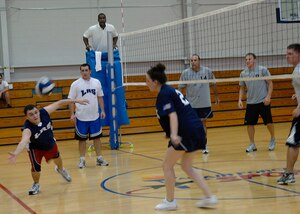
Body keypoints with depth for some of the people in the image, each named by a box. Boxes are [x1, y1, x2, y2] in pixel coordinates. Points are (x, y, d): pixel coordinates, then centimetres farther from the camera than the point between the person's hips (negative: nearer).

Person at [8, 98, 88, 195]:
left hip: (50, 143, 4)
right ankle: (36, 185, 20)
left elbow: (59, 103, -22)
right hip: (35, 148, -4)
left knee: (57, 157, 27)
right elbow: (23, 141, -61)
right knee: (36, 168, -14)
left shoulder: (44, 112, -33)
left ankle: (60, 169, 64)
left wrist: (76, 101, -20)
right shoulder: (28, 129, -43)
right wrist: (15, 153, -80)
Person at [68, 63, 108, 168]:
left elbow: (100, 97, 11)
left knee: (97, 137, 7)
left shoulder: (96, 82, 4)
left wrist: (102, 110, 4)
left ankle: (99, 158, 16)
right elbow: (71, 100, -3)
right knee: (82, 139, 5)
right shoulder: (76, 84, -5)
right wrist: (72, 114, -10)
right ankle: (82, 160, 13)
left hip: (95, 116, 3)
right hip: (81, 117, -3)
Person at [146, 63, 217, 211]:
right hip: (197, 130, 10)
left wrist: (174, 134, -38)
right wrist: (171, 133, 39)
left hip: (186, 132, -10)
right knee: (187, 167, 18)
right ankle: (209, 197, 11)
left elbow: (173, 115, -25)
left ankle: (170, 201, 14)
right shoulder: (170, 90, 19)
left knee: (167, 166, 6)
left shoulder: (163, 95, -10)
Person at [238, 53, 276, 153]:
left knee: (268, 122, -1)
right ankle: (252, 144, 12)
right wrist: (240, 100, 2)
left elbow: (270, 83, -5)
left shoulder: (262, 70, -6)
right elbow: (242, 88, 14)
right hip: (250, 103, 4)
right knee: (249, 124, -1)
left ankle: (272, 139, 24)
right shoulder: (243, 73, 5)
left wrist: (268, 96, -15)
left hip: (263, 101, -3)